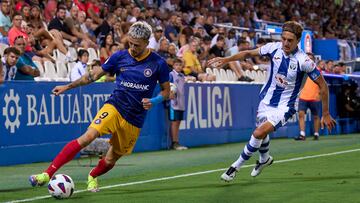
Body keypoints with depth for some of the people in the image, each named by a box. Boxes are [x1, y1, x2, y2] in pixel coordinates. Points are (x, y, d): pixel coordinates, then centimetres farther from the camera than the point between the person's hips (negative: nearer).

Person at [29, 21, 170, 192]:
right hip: (114, 107, 0)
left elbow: (166, 90, 6)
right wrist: (68, 86, 9)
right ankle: (48, 174, -27)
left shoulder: (158, 63, -5)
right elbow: (95, 74, 11)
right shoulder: (120, 56, -1)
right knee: (87, 137, -25)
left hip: (134, 120, 0)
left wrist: (153, 101, -14)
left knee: (110, 161, 7)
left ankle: (92, 177, 43)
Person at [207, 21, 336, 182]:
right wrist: (227, 59, -8)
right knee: (261, 131, 24)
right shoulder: (274, 48, -11)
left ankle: (236, 166, -5)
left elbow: (322, 85, -13)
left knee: (259, 132, -23)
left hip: (284, 107, -5)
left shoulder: (304, 61, -22)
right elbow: (249, 53, 5)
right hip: (266, 100, 5)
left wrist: (325, 114, -9)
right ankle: (265, 159, 56)